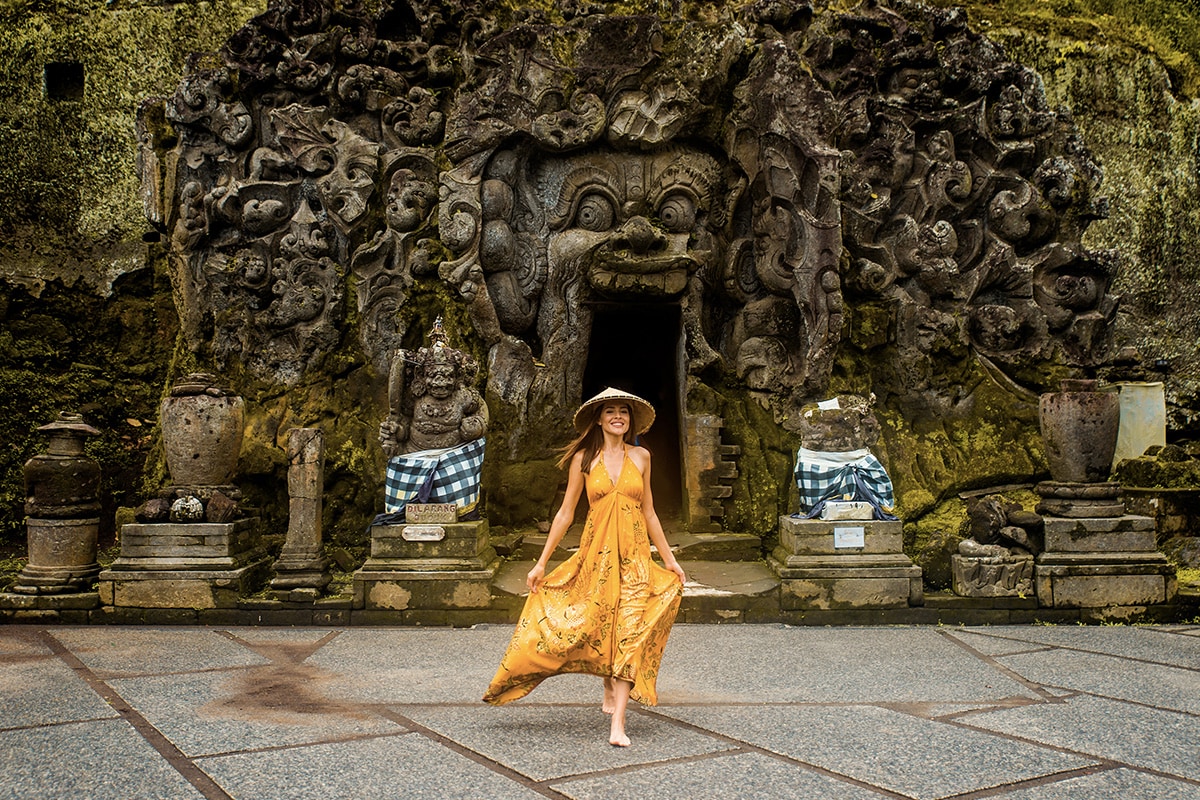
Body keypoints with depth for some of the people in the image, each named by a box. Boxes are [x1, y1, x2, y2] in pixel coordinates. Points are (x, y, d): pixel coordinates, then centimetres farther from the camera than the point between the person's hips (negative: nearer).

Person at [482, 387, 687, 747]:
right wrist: (541, 562, 3)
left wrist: (670, 559, 14)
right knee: (598, 628, 4)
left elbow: (649, 513, 13)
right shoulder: (584, 458, 2)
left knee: (628, 633, -9)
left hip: (634, 554, 0)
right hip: (597, 552, 0)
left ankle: (618, 723, -11)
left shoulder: (641, 456, 7)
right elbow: (565, 512, 4)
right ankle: (610, 694, 31)